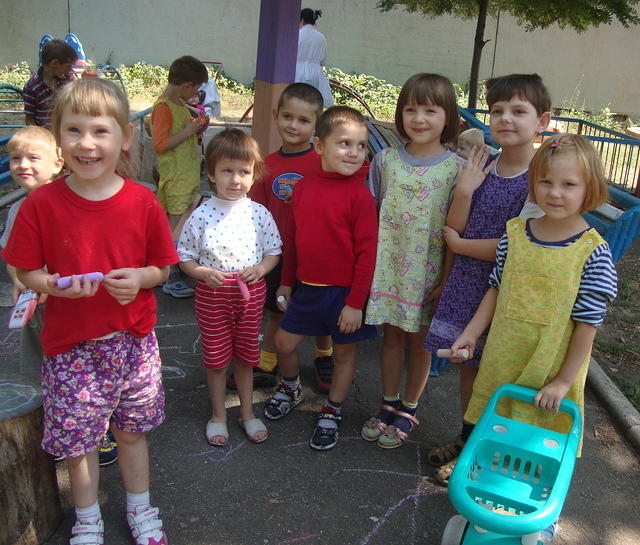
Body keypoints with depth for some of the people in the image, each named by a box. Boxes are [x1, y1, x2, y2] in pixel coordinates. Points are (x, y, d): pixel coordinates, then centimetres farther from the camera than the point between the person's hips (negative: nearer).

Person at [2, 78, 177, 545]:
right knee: (77, 438, 13)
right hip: (71, 345, -1)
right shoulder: (42, 204, -11)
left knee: (132, 431, 18)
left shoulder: (143, 202, -9)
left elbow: (163, 266, 1)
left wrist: (140, 277, -20)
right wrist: (54, 285, -24)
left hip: (133, 340, 1)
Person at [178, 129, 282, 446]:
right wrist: (203, 272, -21)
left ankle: (247, 412, 36)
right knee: (216, 357, 12)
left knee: (245, 355, 16)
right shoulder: (201, 215, -10)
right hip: (212, 294, -1)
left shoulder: (259, 214, -5)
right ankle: (218, 415, 33)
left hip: (251, 293, 1)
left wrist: (260, 269, -15)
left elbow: (274, 250, 4)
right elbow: (184, 257, -3)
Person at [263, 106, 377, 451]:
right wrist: (287, 282, 14)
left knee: (344, 352, 12)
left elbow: (367, 252, -15)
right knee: (283, 343, 14)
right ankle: (290, 389, 44)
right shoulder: (304, 188, 1)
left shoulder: (359, 195, -15)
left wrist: (355, 302, -16)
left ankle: (331, 413, 32)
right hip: (307, 287, 5)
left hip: (344, 292, -4)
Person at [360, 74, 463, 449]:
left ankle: (408, 411, 30)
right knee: (392, 336, 15)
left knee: (420, 342, 12)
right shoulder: (386, 160, -1)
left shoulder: (456, 168, -9)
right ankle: (389, 405, 33)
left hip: (429, 271, -2)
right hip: (389, 265, 2)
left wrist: (447, 279, -9)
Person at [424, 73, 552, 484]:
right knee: (468, 365, 18)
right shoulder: (481, 168, 1)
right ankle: (466, 437, 38)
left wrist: (459, 244, -8)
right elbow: (455, 228, 0)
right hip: (466, 284, 5)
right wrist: (465, 189, -15)